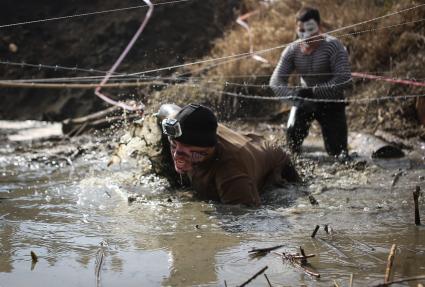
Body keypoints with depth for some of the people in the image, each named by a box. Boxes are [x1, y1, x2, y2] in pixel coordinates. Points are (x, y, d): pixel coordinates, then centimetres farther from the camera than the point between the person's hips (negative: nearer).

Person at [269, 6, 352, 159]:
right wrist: (293, 95, -35)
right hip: (305, 100, 3)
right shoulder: (292, 51, -13)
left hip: (331, 101, -3)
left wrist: (313, 92, -37)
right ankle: (294, 157, 15)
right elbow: (276, 81, -15)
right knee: (293, 131, -20)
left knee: (336, 151, -7)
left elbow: (344, 80, -31)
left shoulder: (333, 46, -24)